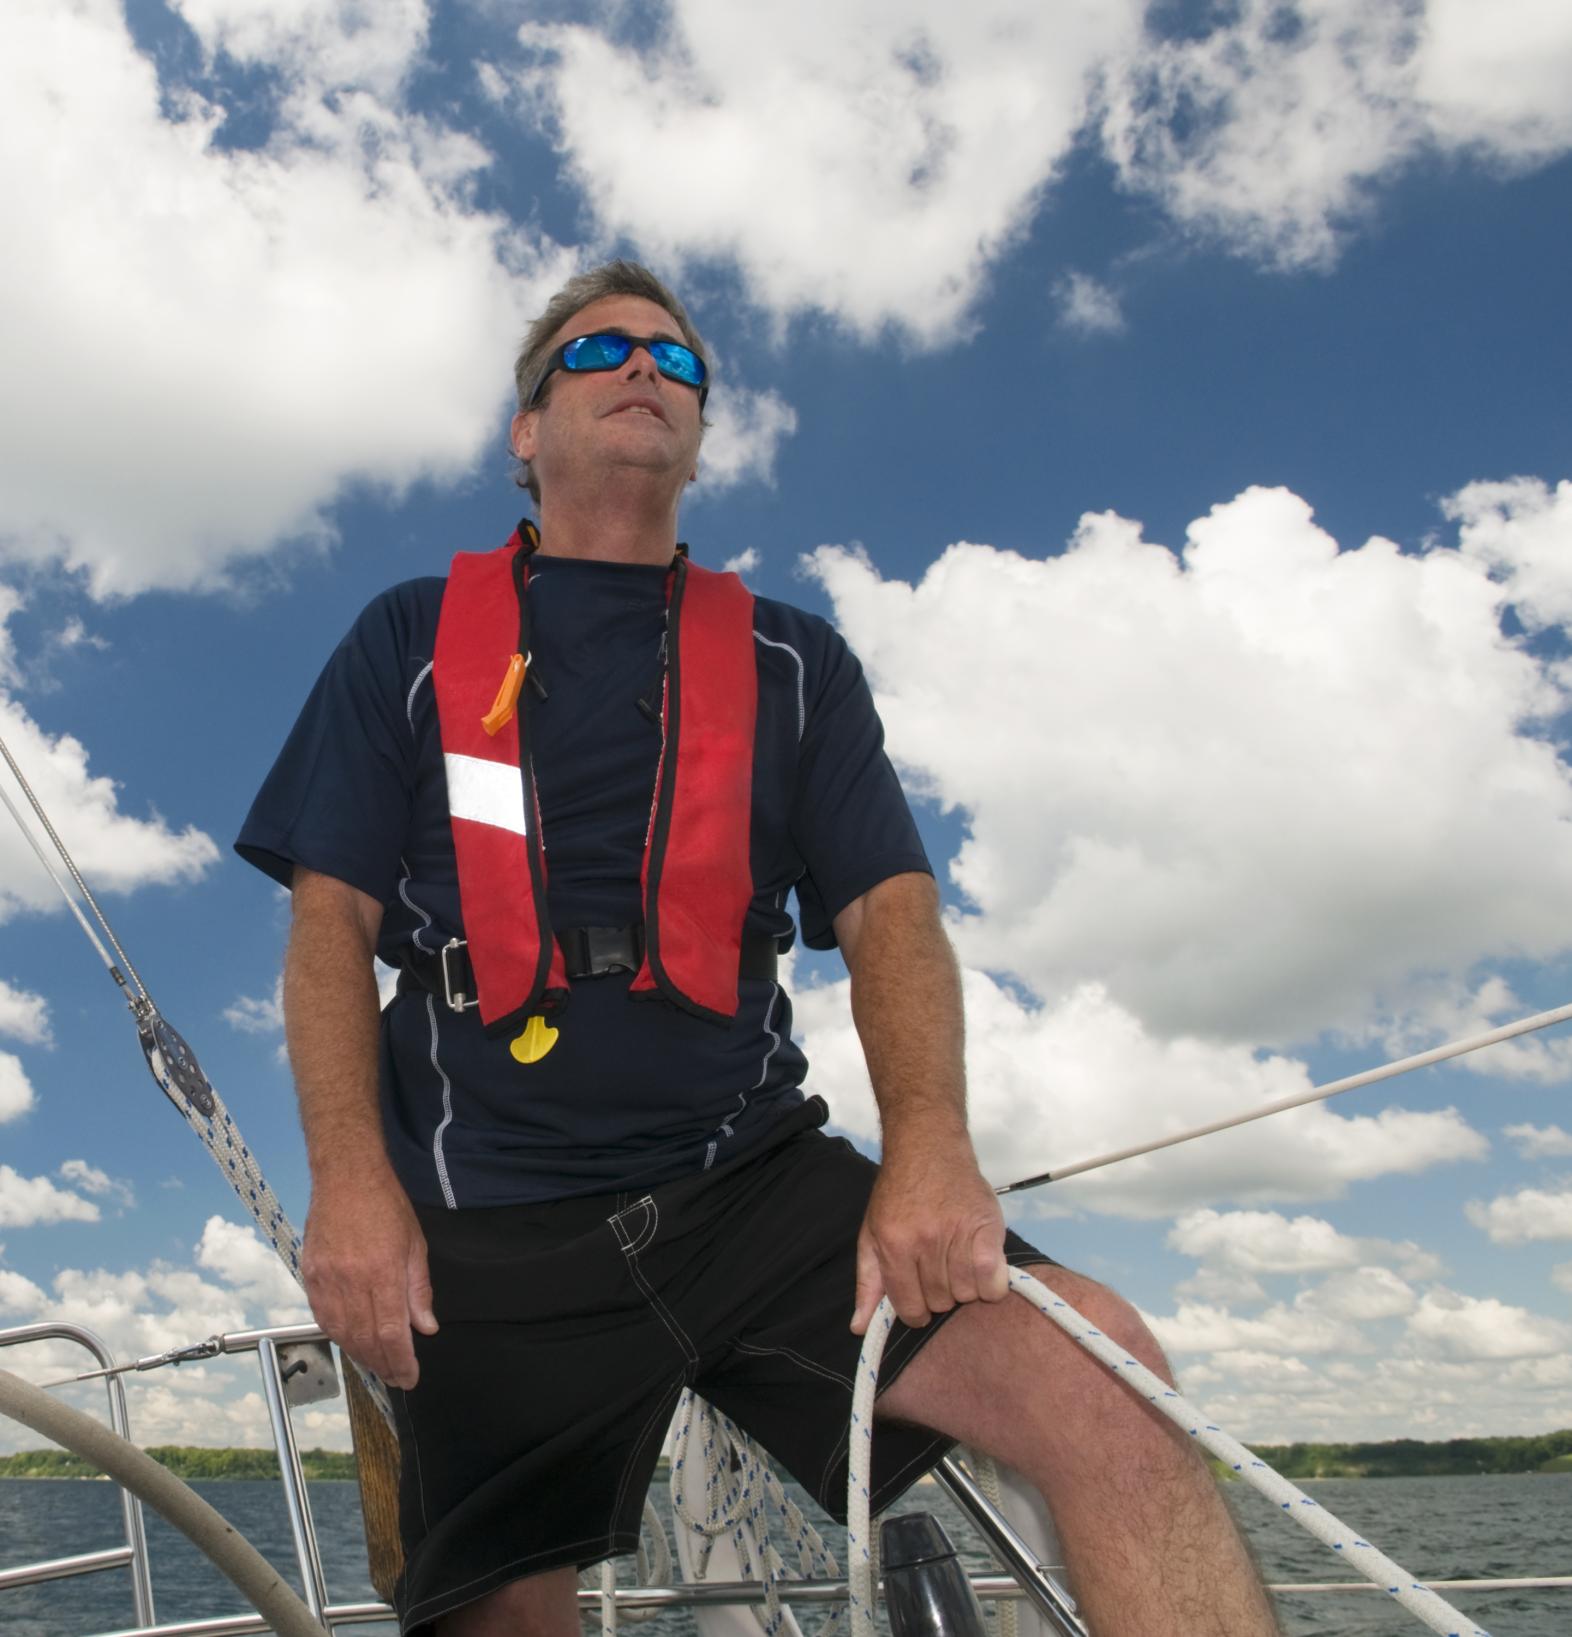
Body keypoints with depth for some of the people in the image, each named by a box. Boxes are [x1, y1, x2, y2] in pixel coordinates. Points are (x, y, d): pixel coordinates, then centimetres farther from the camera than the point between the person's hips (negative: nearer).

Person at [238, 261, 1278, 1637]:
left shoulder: (792, 661, 16)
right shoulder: (410, 642, 14)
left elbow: (891, 908, 5)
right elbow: (332, 922, 6)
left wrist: (930, 1141, -13)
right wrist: (350, 1180, -9)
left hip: (757, 1182, 1)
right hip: (496, 1227, 0)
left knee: (1099, 1374, -19)